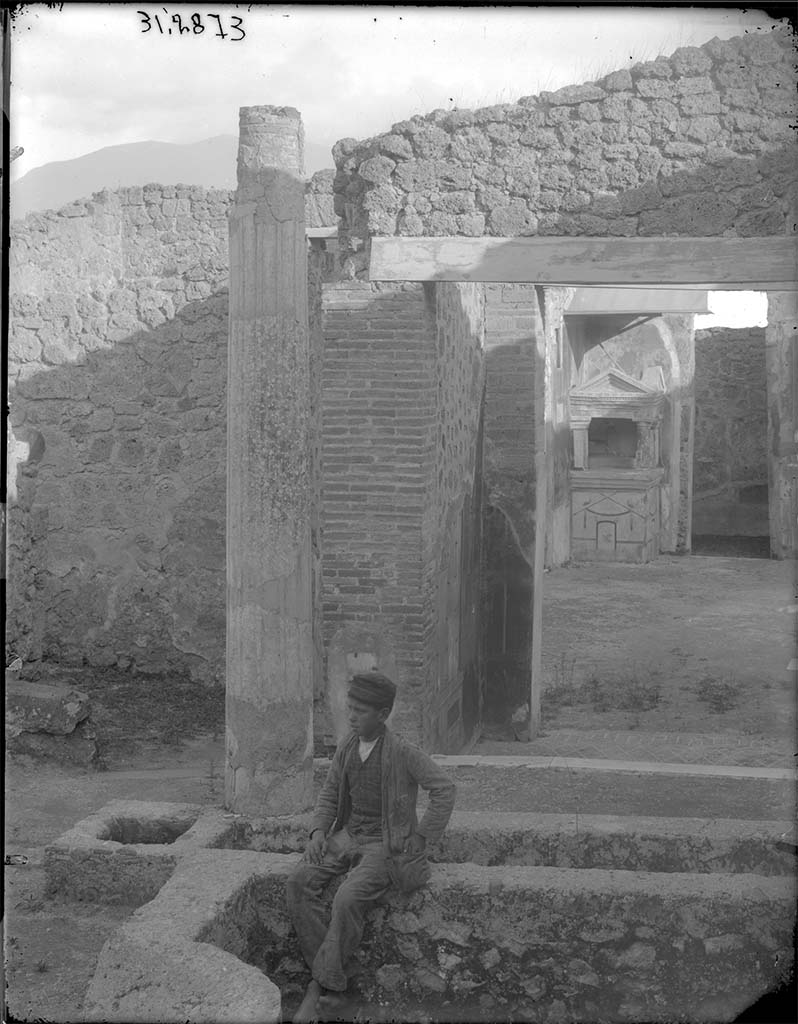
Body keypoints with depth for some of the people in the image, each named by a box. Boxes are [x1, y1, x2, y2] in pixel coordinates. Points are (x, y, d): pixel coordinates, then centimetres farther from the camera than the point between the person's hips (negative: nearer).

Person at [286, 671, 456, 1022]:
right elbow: (329, 795, 12)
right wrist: (319, 832, -6)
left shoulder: (402, 752, -14)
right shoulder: (346, 746, 4)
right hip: (348, 837, 6)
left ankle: (321, 986, -17)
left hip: (387, 846, -6)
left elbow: (444, 789, -15)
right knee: (299, 883, -19)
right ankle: (328, 974, -18)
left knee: (347, 900, -31)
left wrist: (421, 838, -14)